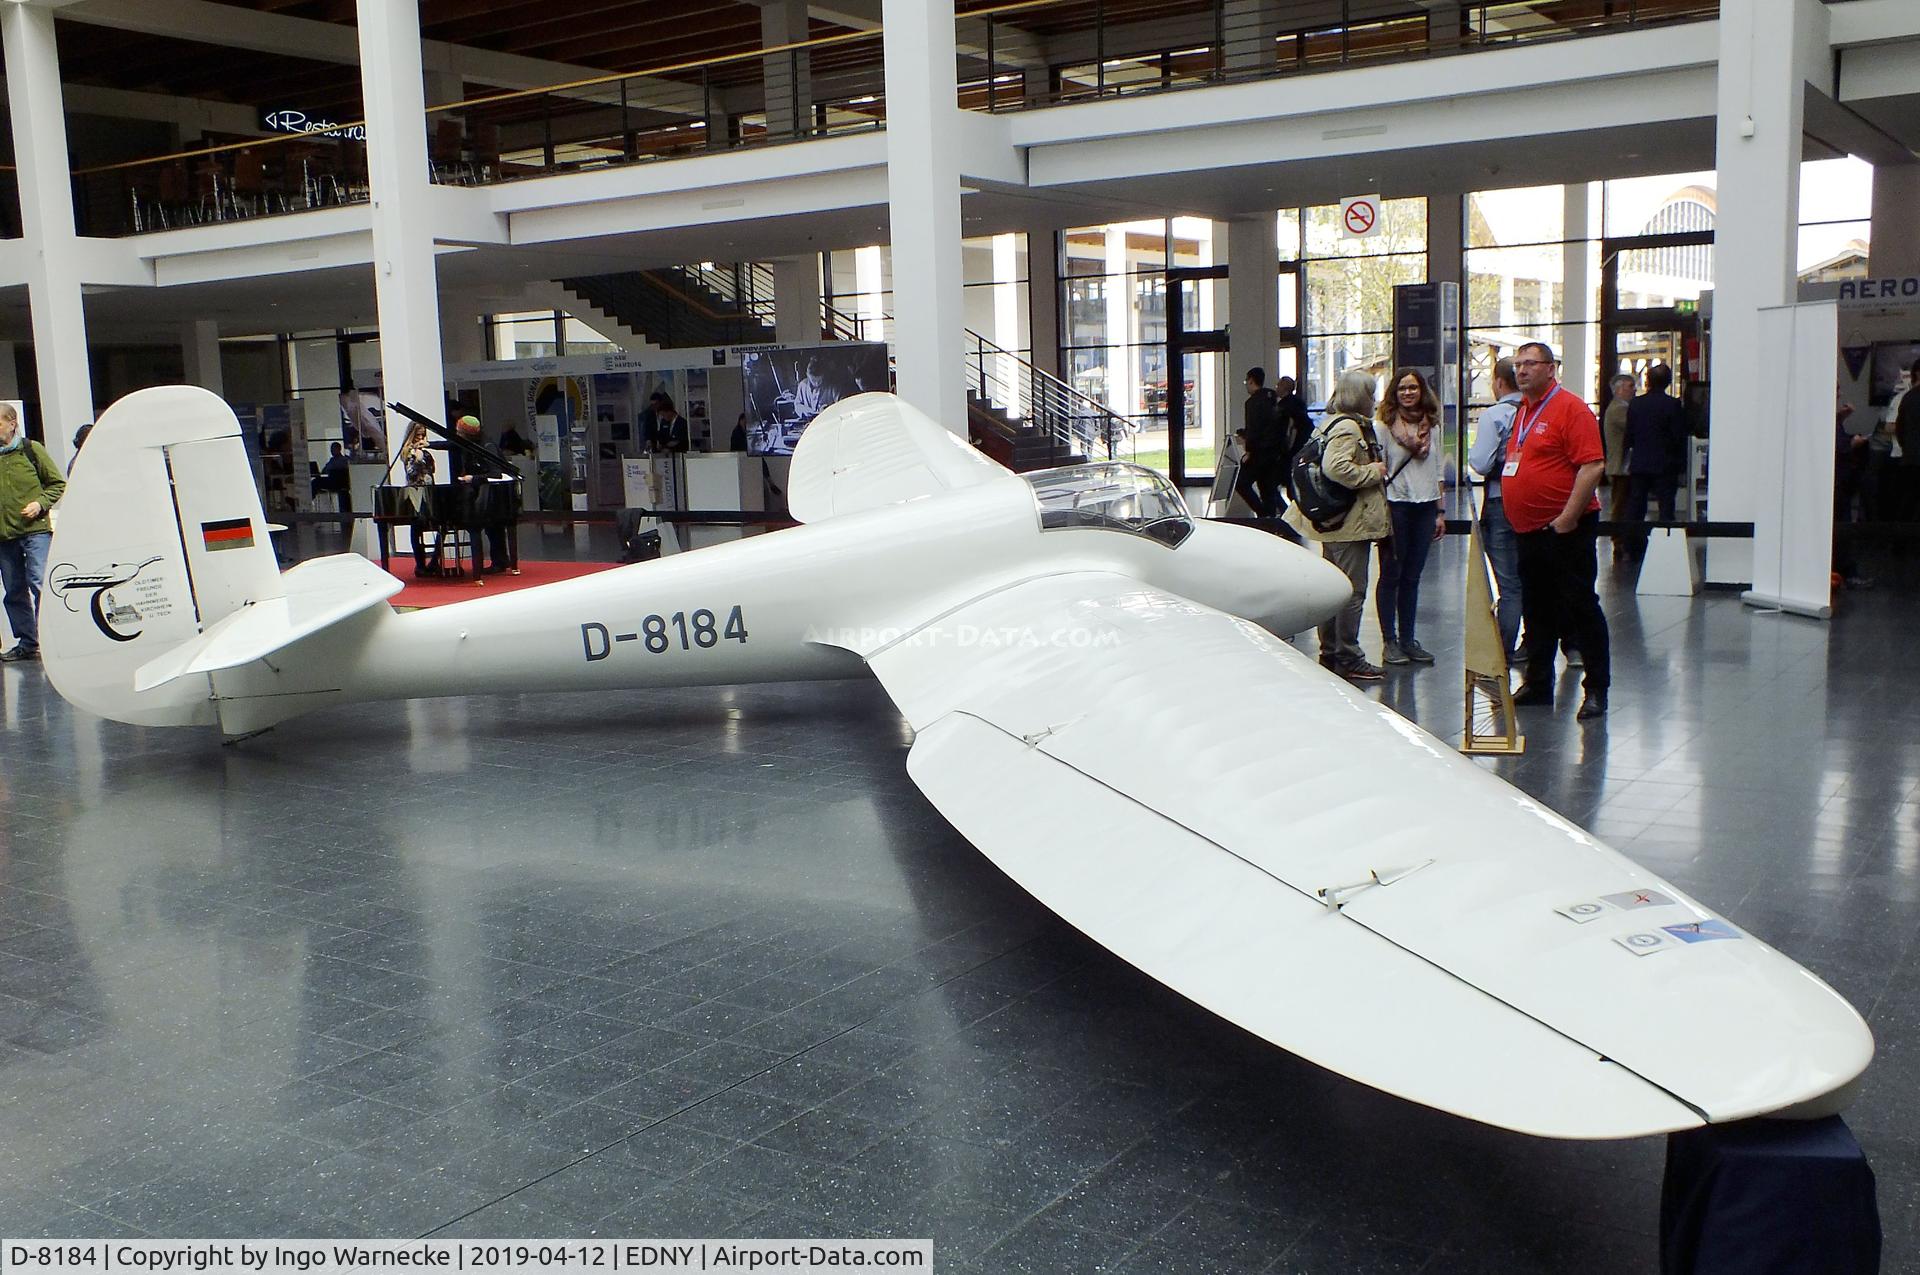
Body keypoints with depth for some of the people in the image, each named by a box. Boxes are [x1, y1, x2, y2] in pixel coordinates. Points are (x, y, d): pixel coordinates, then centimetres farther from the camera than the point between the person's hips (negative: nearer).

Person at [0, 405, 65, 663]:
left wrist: (40, 504, -10)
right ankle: (27, 644, 15)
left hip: (35, 530, -4)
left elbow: (58, 484, 5)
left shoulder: (31, 450, 2)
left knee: (39, 584, -12)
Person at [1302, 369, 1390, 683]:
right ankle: (1348, 658, -1)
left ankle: (1330, 652, 25)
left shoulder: (1332, 423, 16)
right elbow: (1336, 467, -30)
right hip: (1352, 522, -11)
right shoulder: (1348, 427, -16)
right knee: (1353, 590, -5)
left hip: (1333, 521, 11)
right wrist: (1374, 472, -17)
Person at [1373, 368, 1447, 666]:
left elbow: (1437, 471, 16)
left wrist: (1440, 511, 13)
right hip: (1396, 505, -5)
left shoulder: (1432, 426, 11)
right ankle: (1390, 640, 8)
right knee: (1391, 575, 1)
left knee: (1412, 577, 10)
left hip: (1425, 506, 5)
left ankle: (1408, 638, 16)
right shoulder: (1385, 425, -4)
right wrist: (1381, 512, -14)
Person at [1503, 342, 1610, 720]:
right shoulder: (1521, 410, 15)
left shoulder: (1570, 408, -11)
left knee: (1580, 607, -3)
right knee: (1537, 610, 15)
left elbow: (1593, 465, -19)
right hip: (1528, 530, 9)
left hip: (1565, 529, -9)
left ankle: (1597, 689, 3)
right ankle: (1538, 684, 24)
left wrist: (1567, 518, -21)